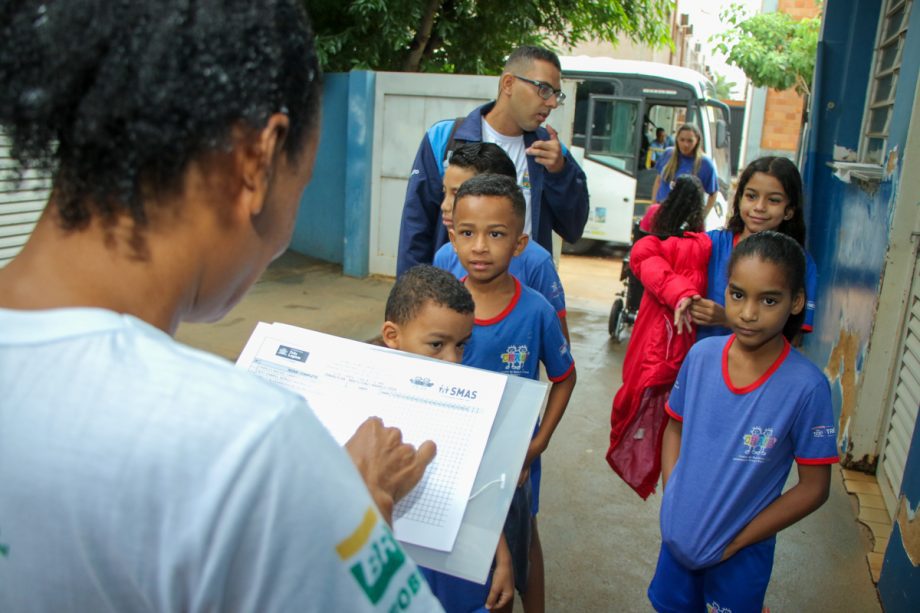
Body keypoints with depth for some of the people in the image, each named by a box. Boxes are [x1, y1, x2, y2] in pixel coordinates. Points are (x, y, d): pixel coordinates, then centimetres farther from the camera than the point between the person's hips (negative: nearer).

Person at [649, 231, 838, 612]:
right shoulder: (702, 355, -11)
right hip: (679, 534, 3)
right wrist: (672, 501, -5)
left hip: (740, 552, -3)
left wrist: (737, 541, -12)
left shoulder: (807, 387, -22)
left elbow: (814, 488, -14)